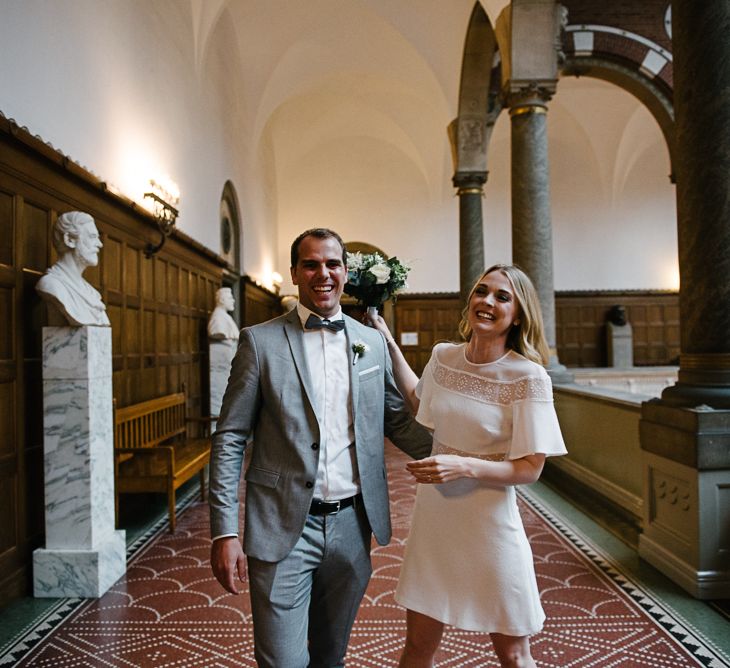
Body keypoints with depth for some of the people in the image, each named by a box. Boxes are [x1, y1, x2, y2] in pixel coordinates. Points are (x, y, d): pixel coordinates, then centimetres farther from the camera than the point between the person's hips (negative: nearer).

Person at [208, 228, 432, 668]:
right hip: (284, 528, -3)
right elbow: (230, 439, -6)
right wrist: (225, 532, -10)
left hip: (353, 524, 4)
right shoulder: (260, 341, -5)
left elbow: (397, 420, 12)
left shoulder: (373, 342, 5)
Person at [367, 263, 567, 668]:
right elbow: (420, 402, 19)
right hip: (433, 517, 4)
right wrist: (388, 342, 15)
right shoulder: (443, 356, -1)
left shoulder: (529, 377, -16)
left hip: (489, 523, -4)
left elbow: (530, 468, -12)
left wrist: (464, 467, -27)